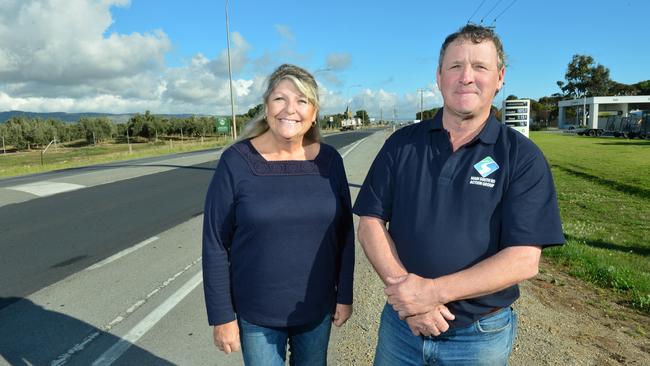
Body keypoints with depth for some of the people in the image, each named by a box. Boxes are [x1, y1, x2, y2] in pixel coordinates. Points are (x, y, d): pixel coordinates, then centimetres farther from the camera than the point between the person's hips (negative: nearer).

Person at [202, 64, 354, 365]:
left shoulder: (329, 160, -6)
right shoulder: (236, 161, -14)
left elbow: (344, 233, 1)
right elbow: (215, 244, -10)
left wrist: (345, 295, 2)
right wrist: (222, 316, -8)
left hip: (317, 309, 3)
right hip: (257, 314, -2)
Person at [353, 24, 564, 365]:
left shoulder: (523, 157, -9)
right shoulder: (402, 144, -3)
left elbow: (524, 259, -15)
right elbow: (371, 224, -5)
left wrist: (433, 291, -22)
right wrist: (405, 291, -18)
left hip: (481, 335, -1)